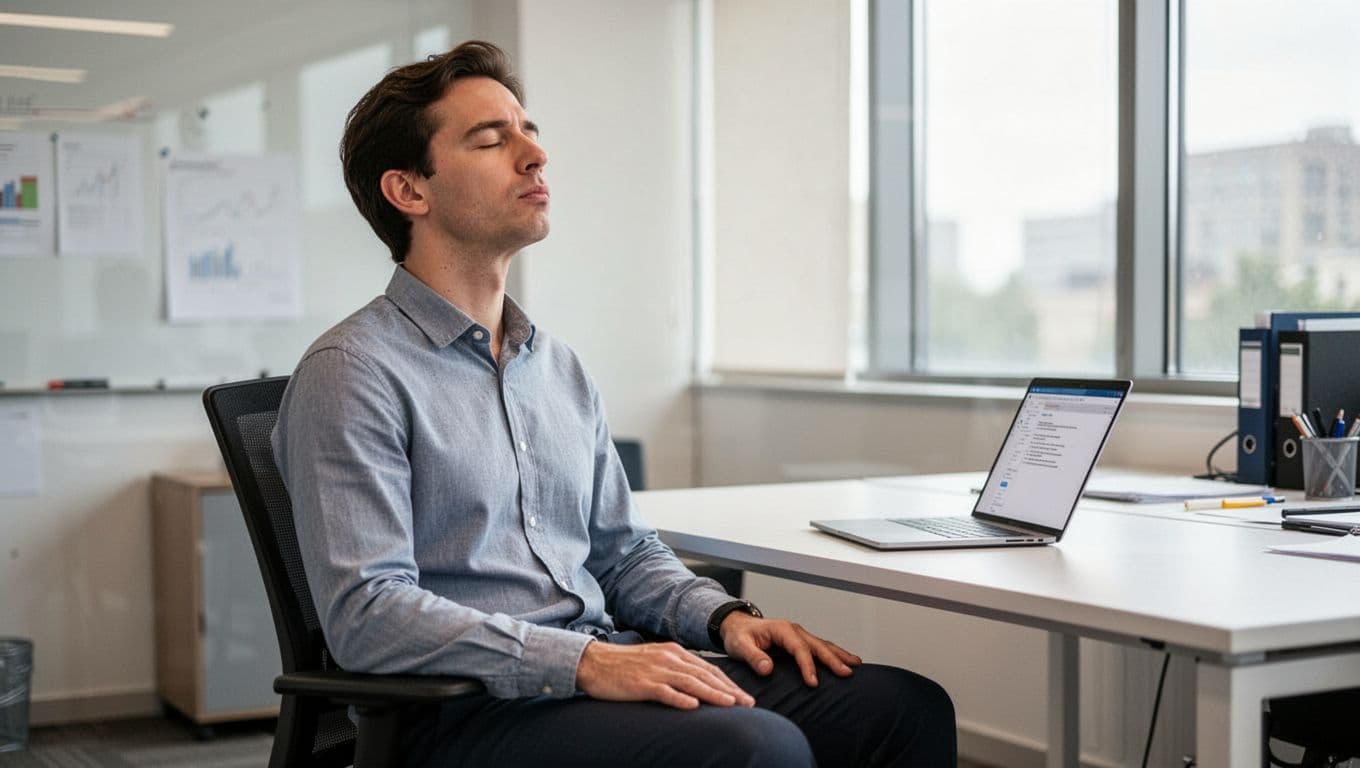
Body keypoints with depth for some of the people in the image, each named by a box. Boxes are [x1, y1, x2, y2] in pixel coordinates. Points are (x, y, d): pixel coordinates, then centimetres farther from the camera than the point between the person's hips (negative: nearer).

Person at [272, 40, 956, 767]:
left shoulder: (560, 369, 18)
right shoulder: (352, 372, -7)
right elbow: (366, 613, -16)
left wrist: (726, 616, 4)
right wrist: (585, 662, -23)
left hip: (609, 669, 8)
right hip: (466, 709, -7)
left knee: (905, 704, -11)